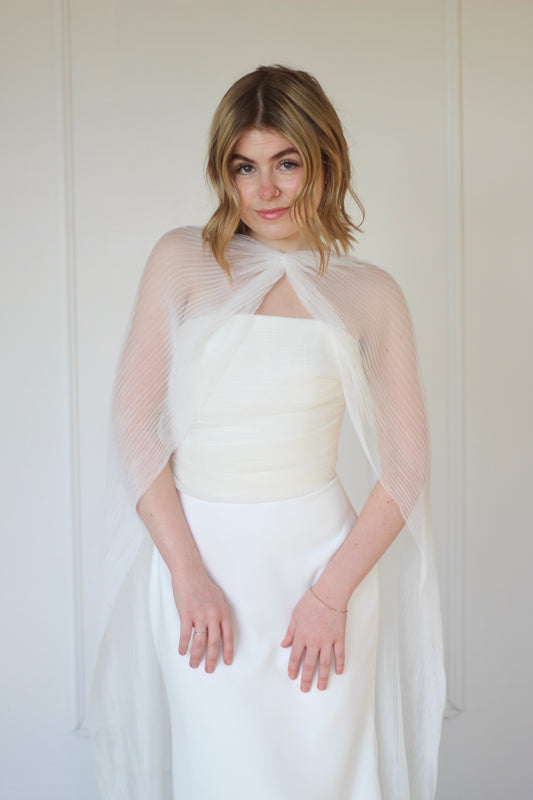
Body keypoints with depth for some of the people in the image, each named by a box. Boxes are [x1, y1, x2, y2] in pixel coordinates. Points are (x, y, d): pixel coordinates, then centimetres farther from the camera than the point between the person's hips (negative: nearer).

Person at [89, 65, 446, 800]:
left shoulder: (371, 294, 5)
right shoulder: (183, 260, 4)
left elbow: (406, 467, 3)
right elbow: (135, 422, -1)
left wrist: (333, 591, -7)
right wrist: (188, 574, -9)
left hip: (320, 556, 1)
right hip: (198, 555, 0)